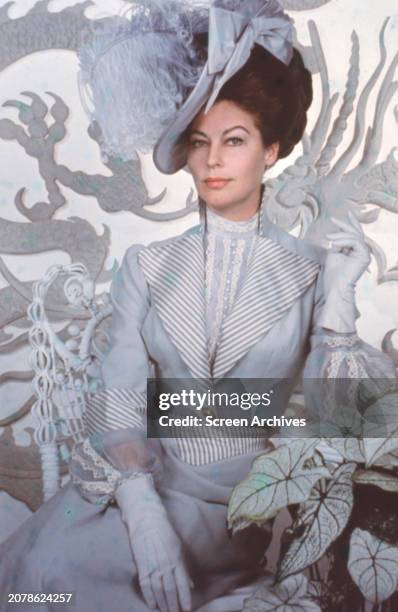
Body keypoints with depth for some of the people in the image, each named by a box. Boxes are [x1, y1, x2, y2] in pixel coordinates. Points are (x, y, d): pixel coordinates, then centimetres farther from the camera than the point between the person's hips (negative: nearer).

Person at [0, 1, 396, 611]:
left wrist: (339, 298, -15)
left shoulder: (311, 269, 0)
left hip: (263, 503, -2)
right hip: (153, 485, 3)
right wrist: (146, 521, -18)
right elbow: (119, 400, -4)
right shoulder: (148, 264, 3)